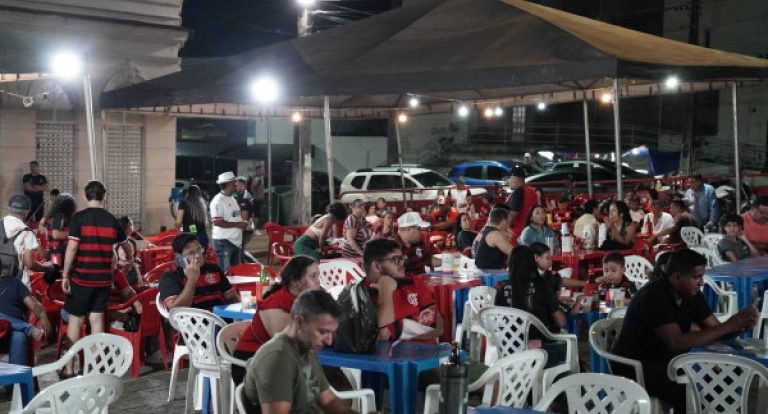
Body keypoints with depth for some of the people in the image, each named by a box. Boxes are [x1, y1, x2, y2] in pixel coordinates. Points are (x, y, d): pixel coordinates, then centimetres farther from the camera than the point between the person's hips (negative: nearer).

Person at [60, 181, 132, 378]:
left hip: (82, 277, -3)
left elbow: (72, 247, -13)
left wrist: (65, 275, -7)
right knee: (97, 319, 8)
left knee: (75, 320, 5)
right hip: (104, 278, 3)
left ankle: (69, 368, 8)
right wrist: (130, 259, 42)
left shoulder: (79, 217, -6)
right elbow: (127, 246, 21)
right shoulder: (112, 220, 7)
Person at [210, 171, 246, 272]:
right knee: (225, 271, -5)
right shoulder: (218, 201, -15)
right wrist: (237, 224, -20)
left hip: (235, 241, 9)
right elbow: (217, 222, -23)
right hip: (223, 242, -9)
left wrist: (242, 223, 5)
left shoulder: (232, 199, 14)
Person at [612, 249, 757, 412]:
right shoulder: (653, 297, -24)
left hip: (666, 360, 8)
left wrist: (739, 325, -20)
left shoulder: (692, 294, 1)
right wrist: (728, 326, -31)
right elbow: (677, 342, -32)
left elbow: (715, 330, 3)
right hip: (635, 367, -8)